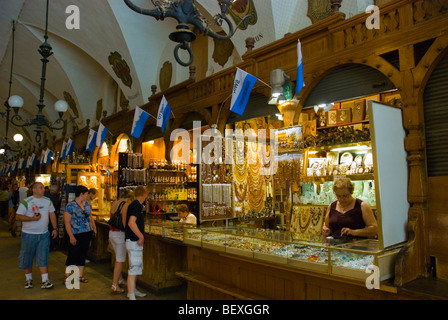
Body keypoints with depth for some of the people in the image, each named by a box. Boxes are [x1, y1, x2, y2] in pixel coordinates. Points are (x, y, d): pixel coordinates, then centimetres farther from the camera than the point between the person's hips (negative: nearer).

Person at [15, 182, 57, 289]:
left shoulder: (48, 201, 7)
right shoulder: (26, 202, -8)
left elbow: (52, 214, 12)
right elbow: (18, 216, -10)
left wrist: (55, 228, 8)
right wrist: (32, 218, -23)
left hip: (44, 234, 3)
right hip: (29, 234, -2)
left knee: (43, 257, 1)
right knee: (27, 257, 9)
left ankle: (45, 281, 2)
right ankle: (28, 278, 28)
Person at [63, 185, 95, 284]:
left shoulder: (86, 204, 9)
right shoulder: (70, 206, -11)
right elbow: (67, 222, -13)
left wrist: (91, 230, 10)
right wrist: (71, 236, -17)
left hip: (87, 234, 6)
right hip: (76, 235, -6)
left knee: (83, 255, 12)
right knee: (73, 255, -2)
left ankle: (80, 275, 22)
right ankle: (67, 276, 12)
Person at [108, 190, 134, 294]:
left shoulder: (114, 203, 11)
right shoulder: (126, 204, -14)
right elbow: (124, 221, -20)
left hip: (111, 233, 9)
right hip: (120, 234, -9)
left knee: (118, 258, 22)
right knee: (120, 260, 0)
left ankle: (120, 279, 35)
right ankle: (115, 286, 5)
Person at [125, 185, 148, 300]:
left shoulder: (137, 205, 12)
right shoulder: (136, 205, -18)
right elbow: (131, 223, -29)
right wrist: (141, 236, -22)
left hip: (136, 241, 11)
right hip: (134, 241, -11)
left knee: (137, 268, 21)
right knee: (134, 269, -7)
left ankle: (132, 290, 34)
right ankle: (131, 296, -1)